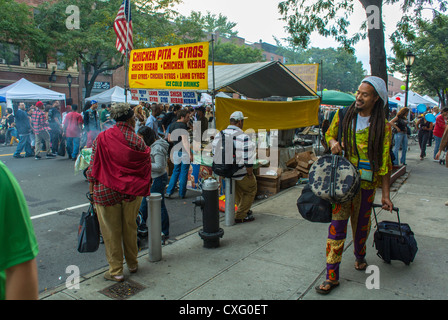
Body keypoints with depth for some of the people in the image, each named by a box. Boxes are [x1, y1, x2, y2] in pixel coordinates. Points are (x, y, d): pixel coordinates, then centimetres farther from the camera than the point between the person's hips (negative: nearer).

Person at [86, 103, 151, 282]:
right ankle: (132, 264, 31)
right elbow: (146, 168, -2)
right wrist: (143, 188, 12)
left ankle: (116, 271, 19)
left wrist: (91, 190, 3)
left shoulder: (101, 138, -6)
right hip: (132, 191, 2)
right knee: (130, 228, 17)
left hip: (106, 191, -1)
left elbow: (93, 166, -5)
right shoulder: (137, 141, -6)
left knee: (111, 232, 9)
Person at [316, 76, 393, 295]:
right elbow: (329, 134, 18)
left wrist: (386, 194, -3)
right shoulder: (343, 115, 1)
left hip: (366, 183, 0)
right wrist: (333, 142, -8)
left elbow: (384, 163, -2)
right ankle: (332, 276, 4)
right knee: (337, 224, -3)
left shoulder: (382, 127, -4)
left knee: (361, 224, 16)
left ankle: (360, 256, 46)